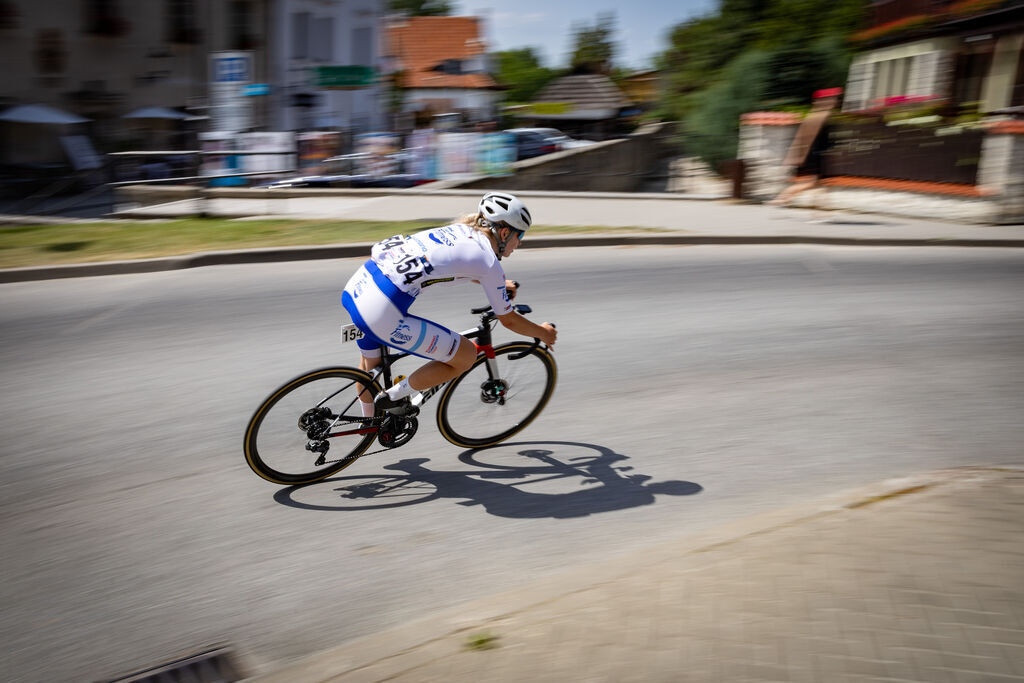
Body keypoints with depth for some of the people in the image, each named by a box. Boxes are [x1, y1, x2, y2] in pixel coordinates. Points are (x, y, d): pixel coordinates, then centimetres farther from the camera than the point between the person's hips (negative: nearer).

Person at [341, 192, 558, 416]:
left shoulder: (459, 229, 19)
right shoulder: (488, 261, -3)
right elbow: (509, 320, 9)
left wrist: (500, 285, 52)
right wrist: (543, 333, 26)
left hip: (356, 287, 9)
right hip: (381, 313, -9)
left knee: (370, 364, 35)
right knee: (466, 356, 6)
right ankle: (394, 396, 16)